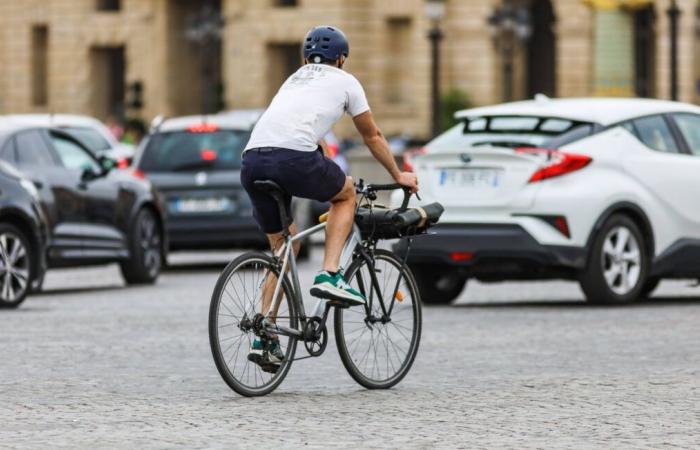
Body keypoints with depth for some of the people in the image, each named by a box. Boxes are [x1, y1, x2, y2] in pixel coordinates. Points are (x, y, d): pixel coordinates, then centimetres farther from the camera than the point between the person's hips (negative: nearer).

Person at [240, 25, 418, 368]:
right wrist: (399, 176, 46)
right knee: (346, 193, 25)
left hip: (251, 160, 5)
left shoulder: (294, 80, 37)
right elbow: (372, 137, 31)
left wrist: (326, 179, 61)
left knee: (283, 246, 21)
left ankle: (264, 338, 13)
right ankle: (330, 275, 8)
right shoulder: (345, 81, 22)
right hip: (292, 157, -5)